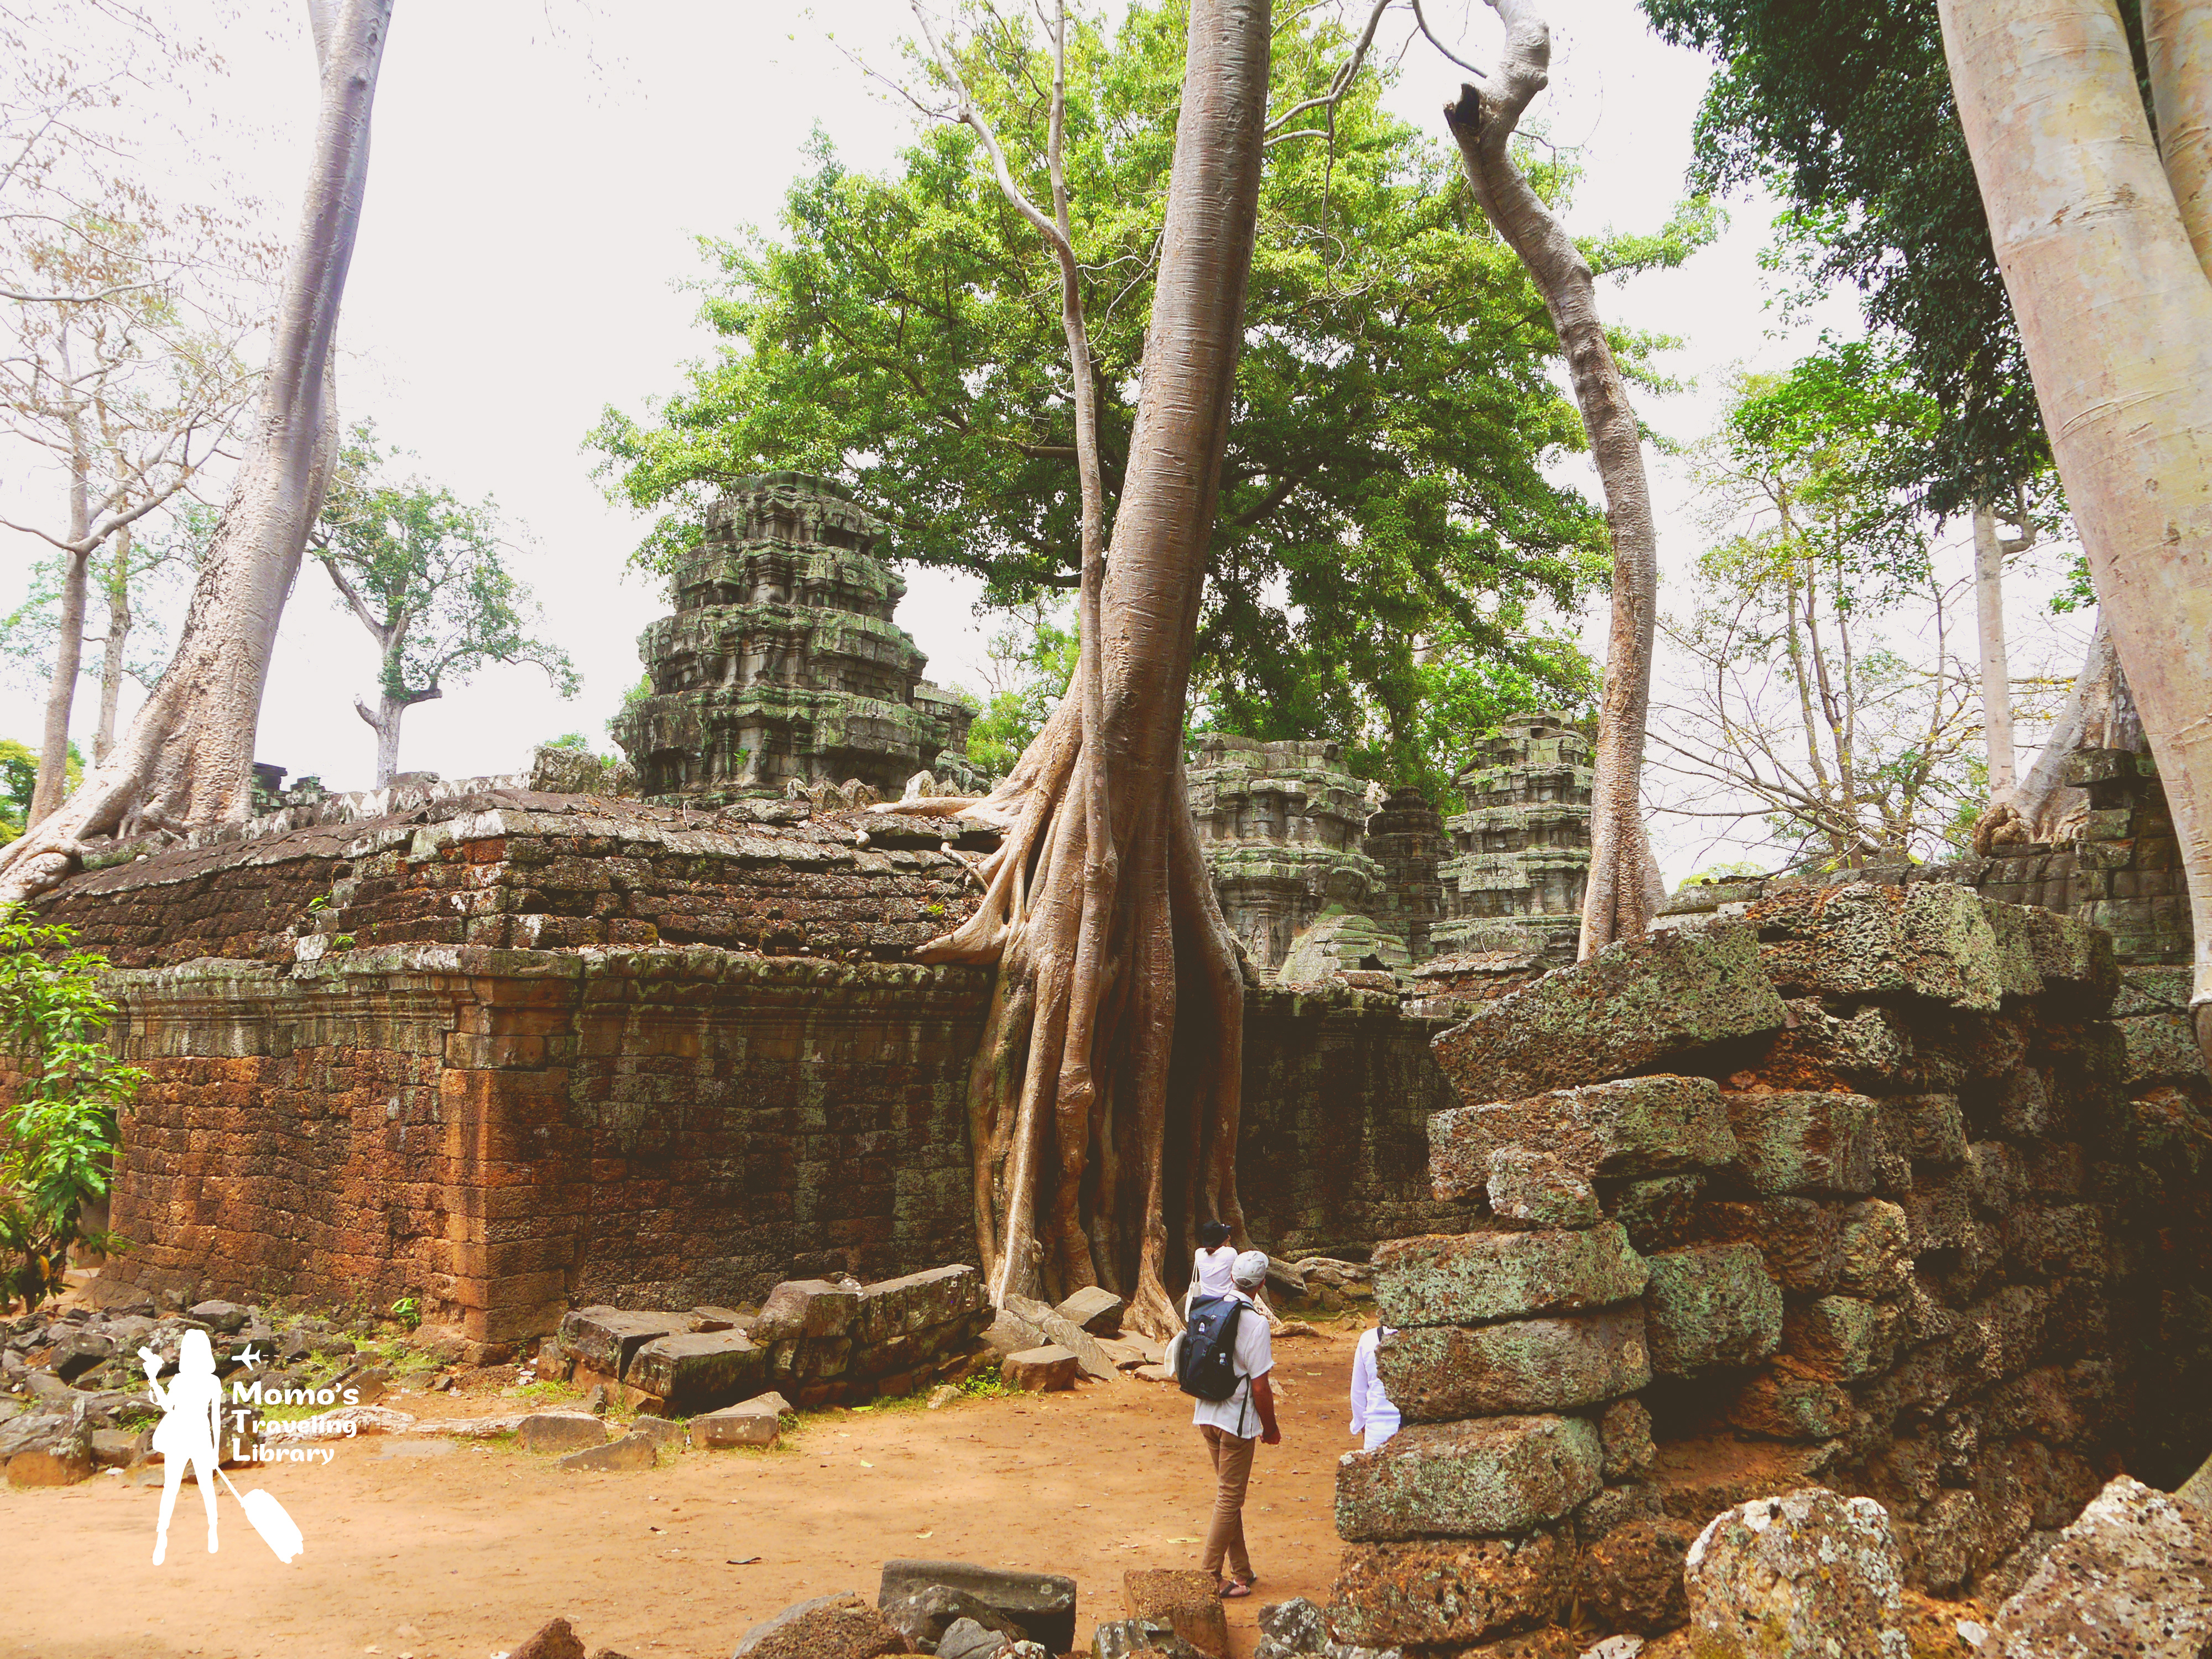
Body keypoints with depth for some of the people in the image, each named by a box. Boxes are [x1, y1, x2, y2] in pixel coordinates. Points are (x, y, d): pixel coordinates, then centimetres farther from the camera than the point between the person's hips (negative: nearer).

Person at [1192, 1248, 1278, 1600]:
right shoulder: (1255, 1322, -19)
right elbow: (1260, 1386, -17)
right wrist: (1271, 1428, -3)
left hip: (1206, 1416, 7)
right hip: (1237, 1420, -7)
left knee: (1229, 1494, 17)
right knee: (1230, 1498, 3)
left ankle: (1242, 1572, 26)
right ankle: (1210, 1577, 5)